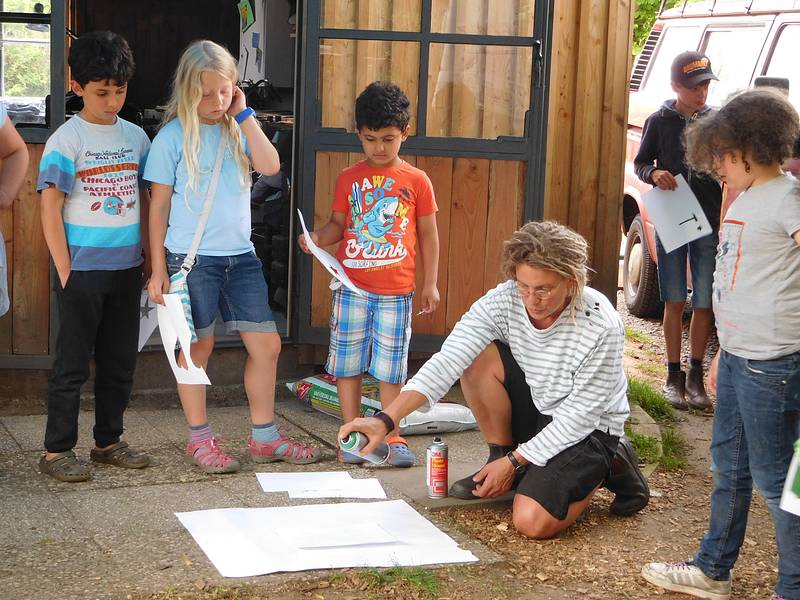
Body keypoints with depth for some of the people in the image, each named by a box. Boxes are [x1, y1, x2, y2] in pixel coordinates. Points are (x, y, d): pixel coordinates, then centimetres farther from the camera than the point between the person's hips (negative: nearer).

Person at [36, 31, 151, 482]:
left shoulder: (135, 137, 7)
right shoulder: (66, 141, -8)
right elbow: (50, 208, -9)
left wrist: (149, 258, 9)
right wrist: (65, 270, -12)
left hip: (126, 267, 5)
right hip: (83, 268, -5)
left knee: (120, 361, 13)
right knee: (73, 364, 1)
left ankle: (109, 441, 26)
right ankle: (57, 450, 11)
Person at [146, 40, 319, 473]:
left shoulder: (238, 129, 7)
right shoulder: (174, 136, -4)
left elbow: (270, 166, -12)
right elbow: (159, 205, -2)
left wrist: (244, 114, -7)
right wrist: (158, 268, -5)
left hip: (241, 255, 4)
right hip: (191, 257, -4)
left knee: (266, 344, 4)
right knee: (198, 346, 4)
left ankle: (264, 437, 16)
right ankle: (199, 439, 16)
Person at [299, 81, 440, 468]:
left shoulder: (416, 181, 2)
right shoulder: (349, 178, 5)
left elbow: (428, 235, 7)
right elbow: (338, 224, 11)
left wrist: (430, 283, 4)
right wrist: (317, 237, -11)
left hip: (396, 290, -1)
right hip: (352, 286, 1)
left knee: (391, 367, 5)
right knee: (348, 363, 6)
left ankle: (392, 437, 15)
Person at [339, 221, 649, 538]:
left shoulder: (602, 327, -29)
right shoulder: (502, 301, -19)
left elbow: (580, 416, -22)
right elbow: (447, 361, -27)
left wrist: (515, 461, -20)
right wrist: (385, 419, -39)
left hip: (588, 430, -5)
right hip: (535, 410, 5)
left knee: (532, 522, -27)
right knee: (477, 356, -20)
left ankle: (608, 467, 2)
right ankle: (499, 456, 0)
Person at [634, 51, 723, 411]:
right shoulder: (660, 121, 0)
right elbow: (640, 163, 8)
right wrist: (654, 174, -15)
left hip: (710, 223, 1)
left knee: (705, 304, 4)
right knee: (675, 302, 4)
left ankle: (695, 376, 17)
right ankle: (674, 377, 14)